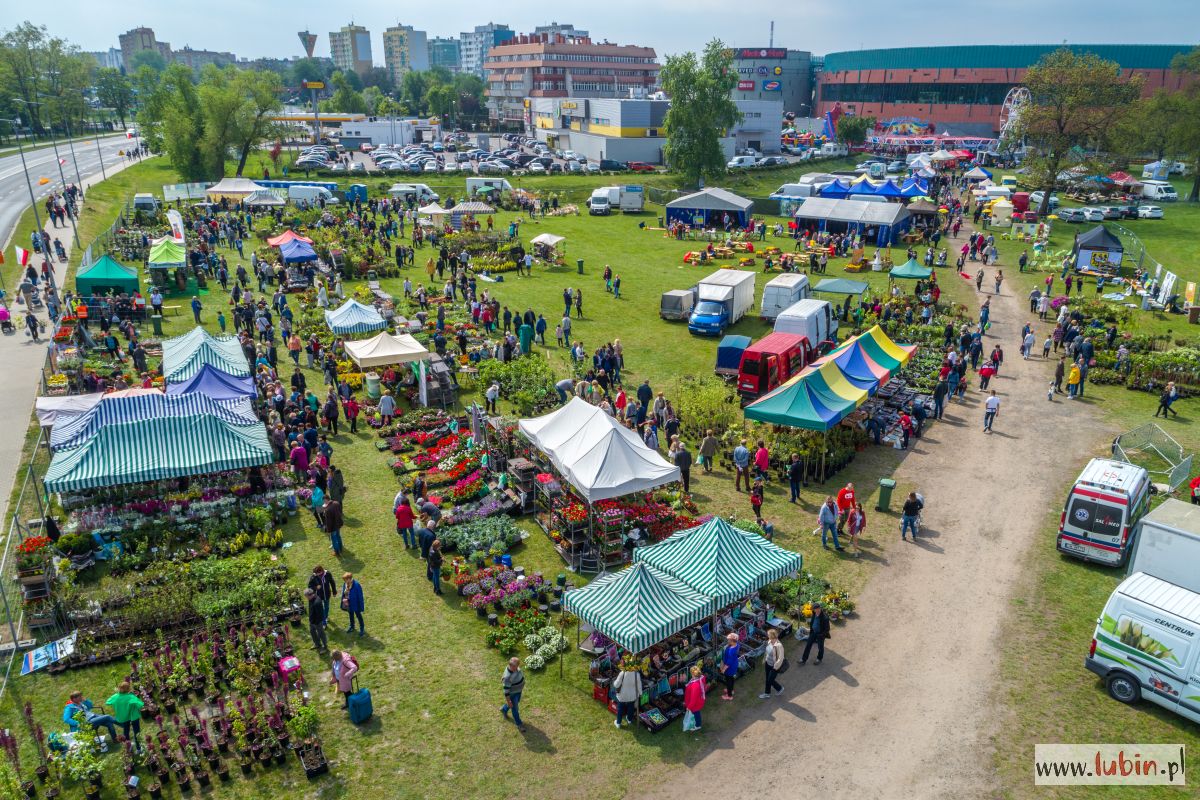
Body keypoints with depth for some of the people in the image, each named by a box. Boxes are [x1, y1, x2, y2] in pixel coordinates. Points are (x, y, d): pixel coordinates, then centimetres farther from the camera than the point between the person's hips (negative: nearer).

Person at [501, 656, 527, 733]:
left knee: (516, 702, 31)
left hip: (518, 690, 8)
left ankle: (504, 709, 59)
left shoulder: (514, 667, -19)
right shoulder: (507, 677, -42)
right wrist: (508, 701, -19)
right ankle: (519, 724, 39)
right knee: (515, 709, 15)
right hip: (512, 693, -8)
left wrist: (521, 684, 18)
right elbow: (506, 690, -29)